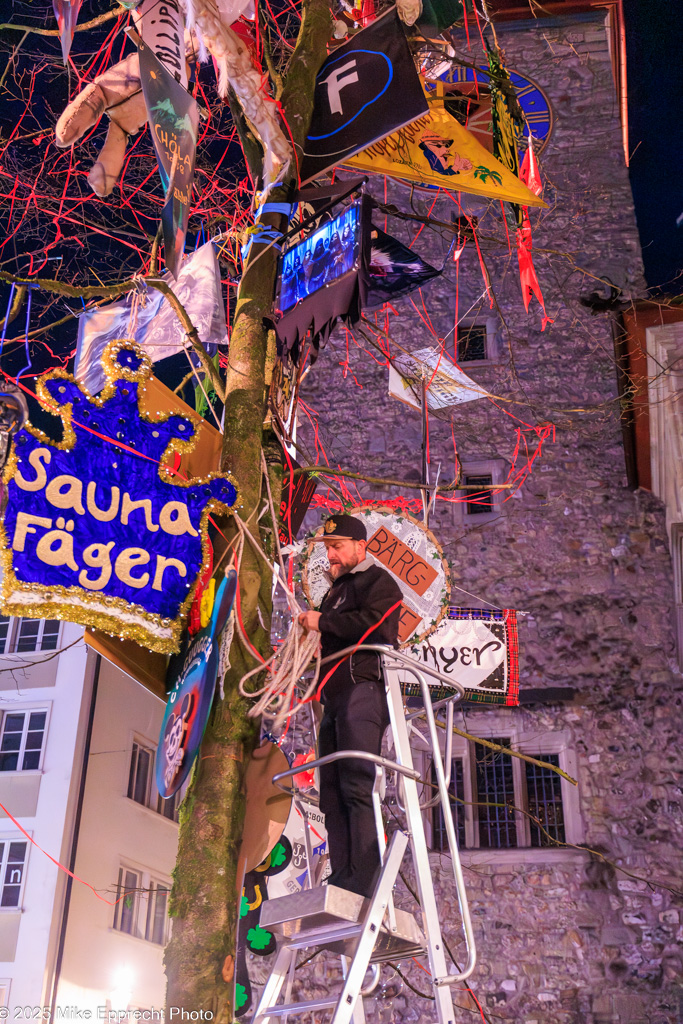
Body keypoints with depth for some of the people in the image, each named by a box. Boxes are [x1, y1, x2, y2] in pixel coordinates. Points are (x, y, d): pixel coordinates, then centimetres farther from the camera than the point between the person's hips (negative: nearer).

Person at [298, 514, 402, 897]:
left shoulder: (378, 581, 4)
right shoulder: (337, 591, 31)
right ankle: (342, 879, -1)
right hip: (335, 696, 9)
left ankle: (363, 883, -21)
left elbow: (374, 622, -15)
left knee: (357, 786, -18)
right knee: (333, 791, 1)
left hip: (363, 687, -9)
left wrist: (322, 622, -7)